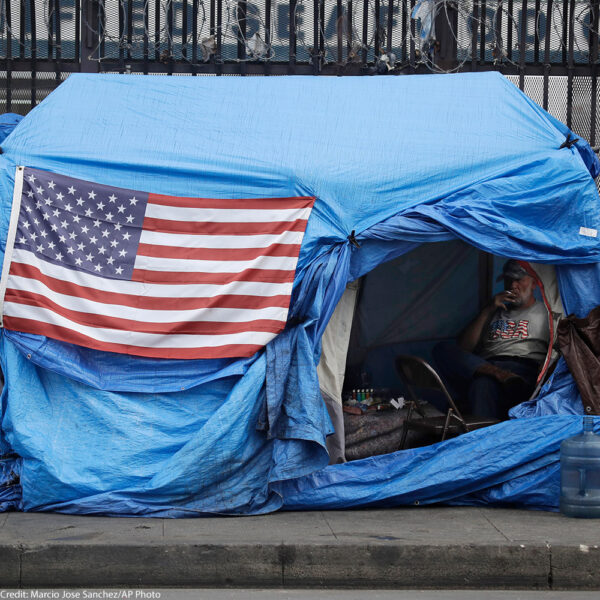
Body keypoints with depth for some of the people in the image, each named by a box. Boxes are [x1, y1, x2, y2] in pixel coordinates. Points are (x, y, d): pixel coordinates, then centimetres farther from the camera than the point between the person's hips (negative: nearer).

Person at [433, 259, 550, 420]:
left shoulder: (545, 313, 24)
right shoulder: (495, 313, 35)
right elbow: (464, 347, 22)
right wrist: (488, 310, 16)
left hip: (523, 369, -5)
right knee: (442, 350, -25)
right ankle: (500, 375, -46)